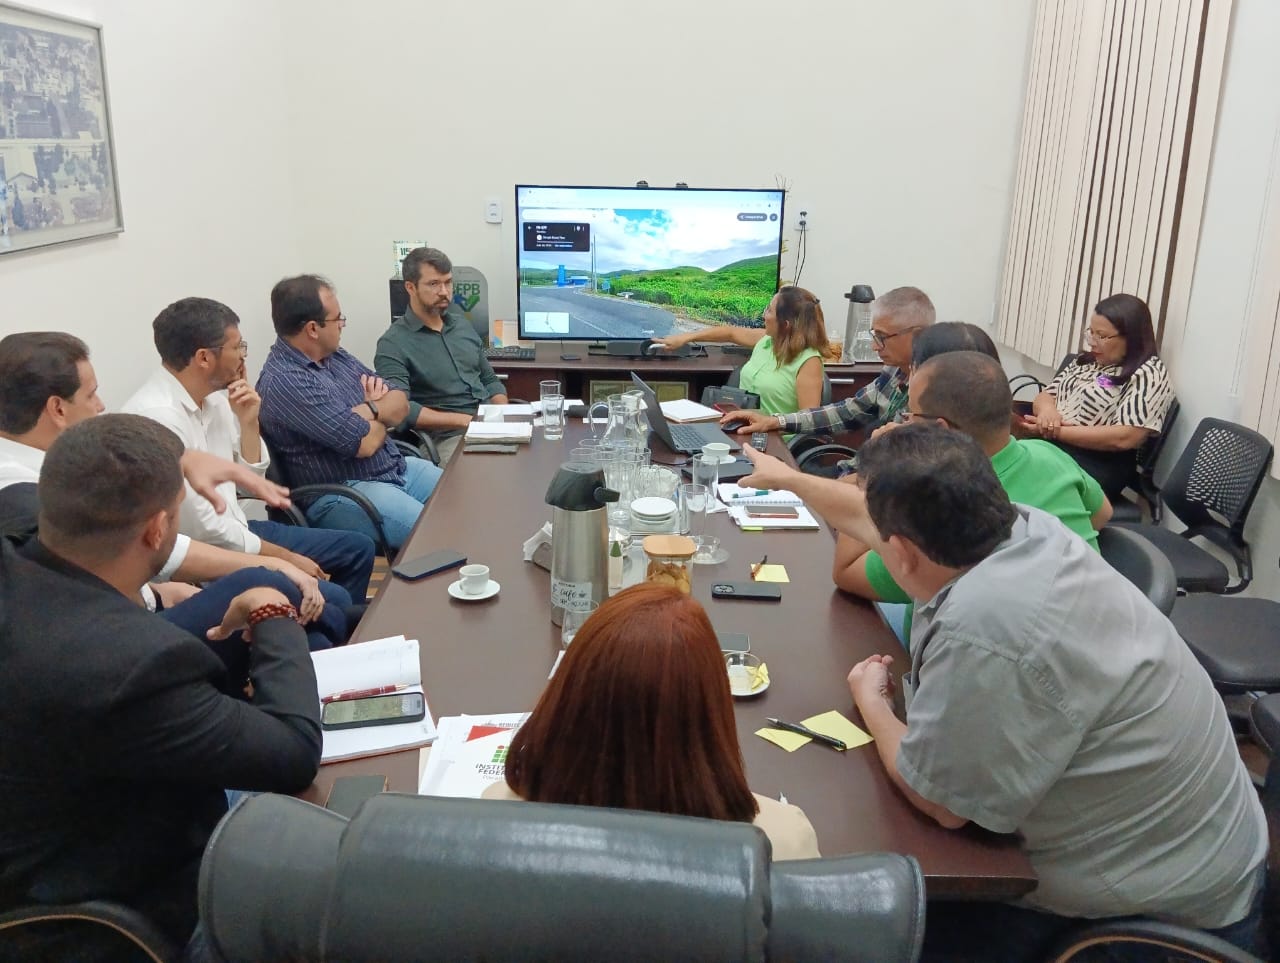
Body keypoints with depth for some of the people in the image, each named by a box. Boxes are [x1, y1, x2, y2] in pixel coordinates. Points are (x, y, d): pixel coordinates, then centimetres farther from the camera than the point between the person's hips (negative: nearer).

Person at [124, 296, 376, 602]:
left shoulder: (213, 398, 3)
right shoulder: (158, 418, -23)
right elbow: (203, 531, -22)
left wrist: (248, 421, -4)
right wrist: (288, 559, -12)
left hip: (232, 532, 9)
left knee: (357, 548, 12)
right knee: (331, 599, -21)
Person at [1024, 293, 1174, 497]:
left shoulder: (1149, 374, -5)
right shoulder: (1086, 360, 18)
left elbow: (1124, 438, -16)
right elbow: (1045, 395, 17)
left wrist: (1057, 432, -16)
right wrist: (1047, 409, -9)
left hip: (1097, 464, -7)